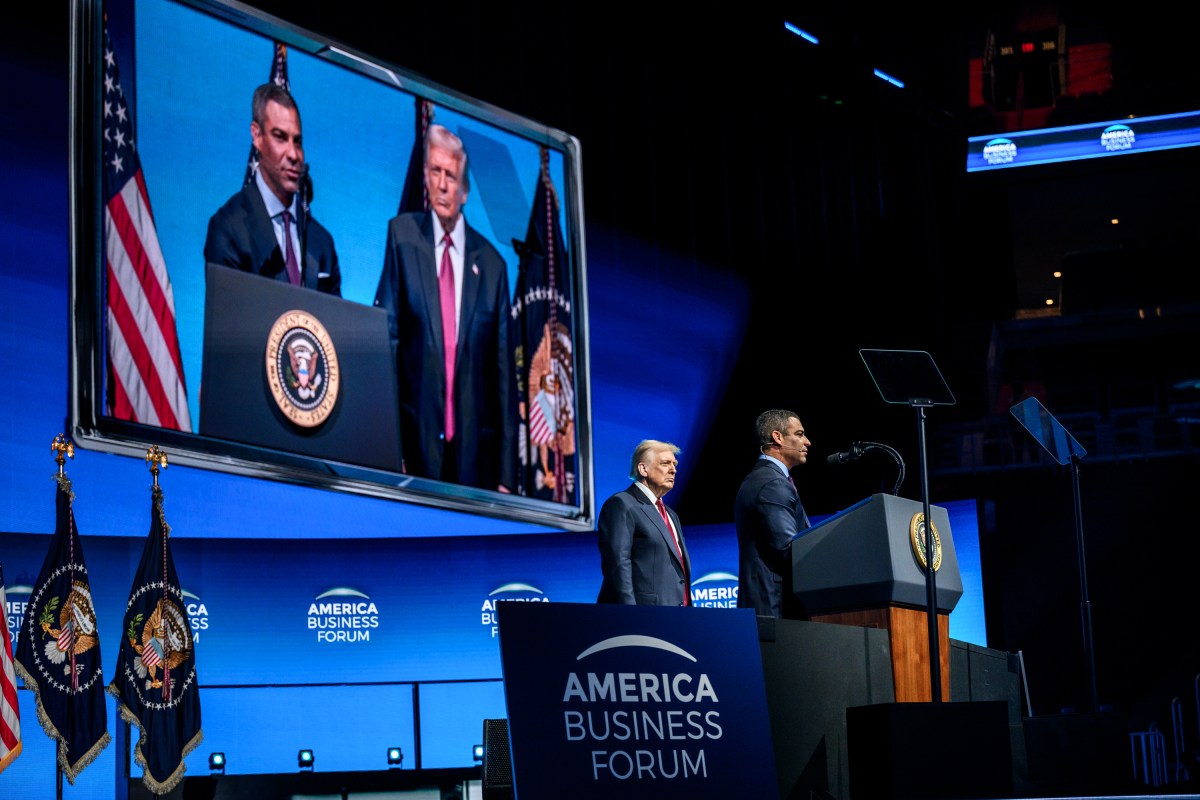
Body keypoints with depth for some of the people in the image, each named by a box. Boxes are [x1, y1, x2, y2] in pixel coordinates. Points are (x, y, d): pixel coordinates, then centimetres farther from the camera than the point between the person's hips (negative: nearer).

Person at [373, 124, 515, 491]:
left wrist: (506, 476, 2)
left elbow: (504, 373, 6)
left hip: (475, 449, 1)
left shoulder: (492, 264, 5)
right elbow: (386, 334, 0)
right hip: (417, 440, -1)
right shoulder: (402, 234, 4)